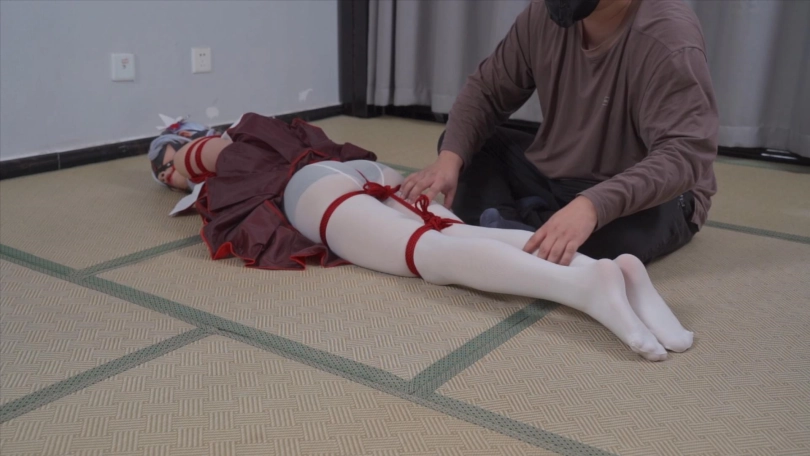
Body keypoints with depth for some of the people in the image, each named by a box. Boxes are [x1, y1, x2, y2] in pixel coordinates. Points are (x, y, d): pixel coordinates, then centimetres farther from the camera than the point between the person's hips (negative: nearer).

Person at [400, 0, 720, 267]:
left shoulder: (669, 38, -25)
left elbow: (684, 154, -35)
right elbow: (486, 90, -2)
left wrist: (592, 205, -51)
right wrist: (450, 158, -21)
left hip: (645, 196, -6)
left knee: (625, 227, -39)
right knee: (461, 144, -2)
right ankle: (501, 228, -24)